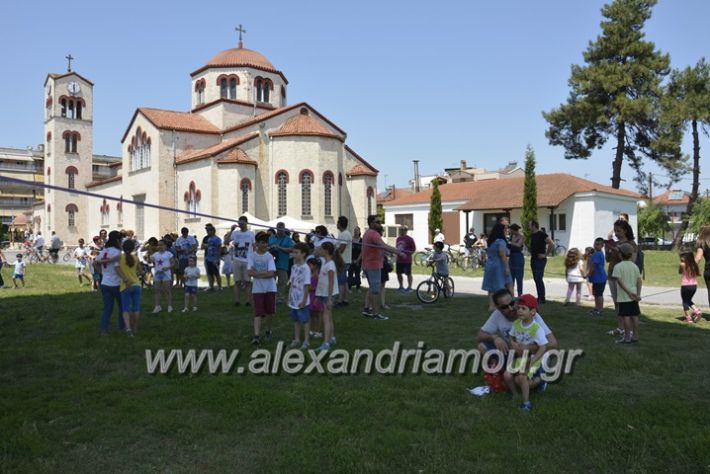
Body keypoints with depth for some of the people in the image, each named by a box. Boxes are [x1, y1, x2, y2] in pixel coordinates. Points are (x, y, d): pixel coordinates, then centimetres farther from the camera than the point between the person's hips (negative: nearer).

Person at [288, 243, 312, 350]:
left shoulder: (305, 268, -17)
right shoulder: (294, 267, 7)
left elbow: (307, 285, -18)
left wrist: (304, 300, -18)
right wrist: (289, 296, 13)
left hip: (301, 301, -8)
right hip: (294, 300, 8)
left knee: (305, 320, 3)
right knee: (296, 320, 17)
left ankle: (306, 341, 13)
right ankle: (297, 340, 29)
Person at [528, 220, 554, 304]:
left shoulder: (541, 234, -14)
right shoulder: (533, 235, 13)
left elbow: (552, 244, -22)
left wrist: (546, 254, -17)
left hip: (540, 260, -9)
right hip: (533, 259, 9)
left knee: (539, 279, -10)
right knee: (536, 279, 10)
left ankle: (542, 299, -5)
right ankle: (539, 297, 16)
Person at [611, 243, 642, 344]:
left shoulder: (618, 266, -10)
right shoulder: (635, 266, 7)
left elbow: (619, 281, -18)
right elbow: (639, 281, 2)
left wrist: (628, 292, -16)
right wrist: (638, 294, -2)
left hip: (623, 297, -6)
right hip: (633, 296, 6)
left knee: (626, 316, -2)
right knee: (634, 315, 10)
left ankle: (627, 337, 2)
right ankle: (635, 336, 18)